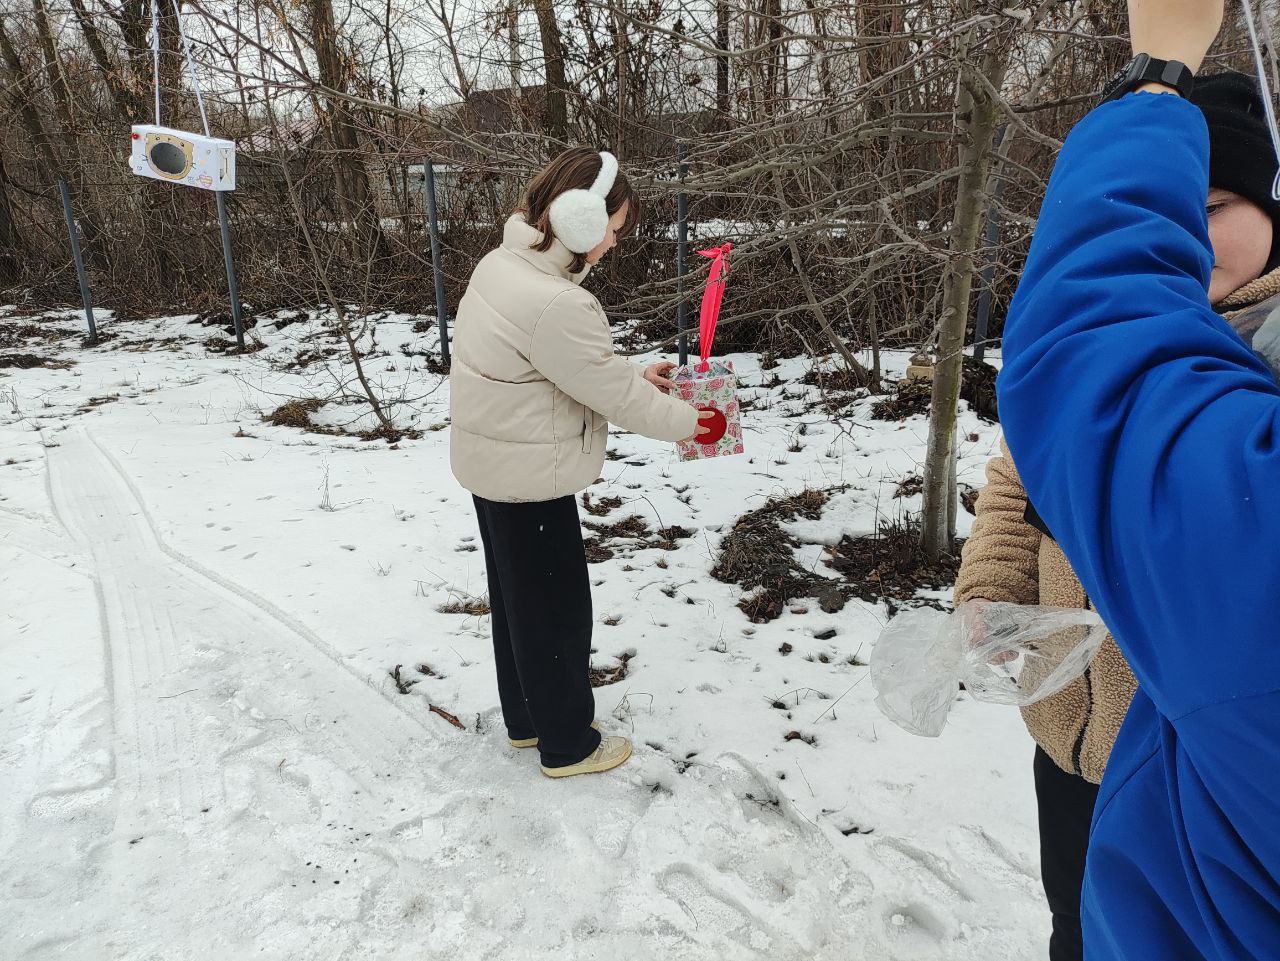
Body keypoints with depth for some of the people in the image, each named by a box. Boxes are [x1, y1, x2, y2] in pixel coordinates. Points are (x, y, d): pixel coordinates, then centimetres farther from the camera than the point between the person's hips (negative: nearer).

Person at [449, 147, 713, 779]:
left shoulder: (502, 264, 2)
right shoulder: (556, 304, -29)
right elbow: (614, 396, -20)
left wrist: (637, 374, 5)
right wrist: (689, 423, -6)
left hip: (491, 463, 10)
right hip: (530, 477, -10)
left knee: (515, 596, 22)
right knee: (556, 609, 7)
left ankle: (526, 718, 41)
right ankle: (567, 744, 27)